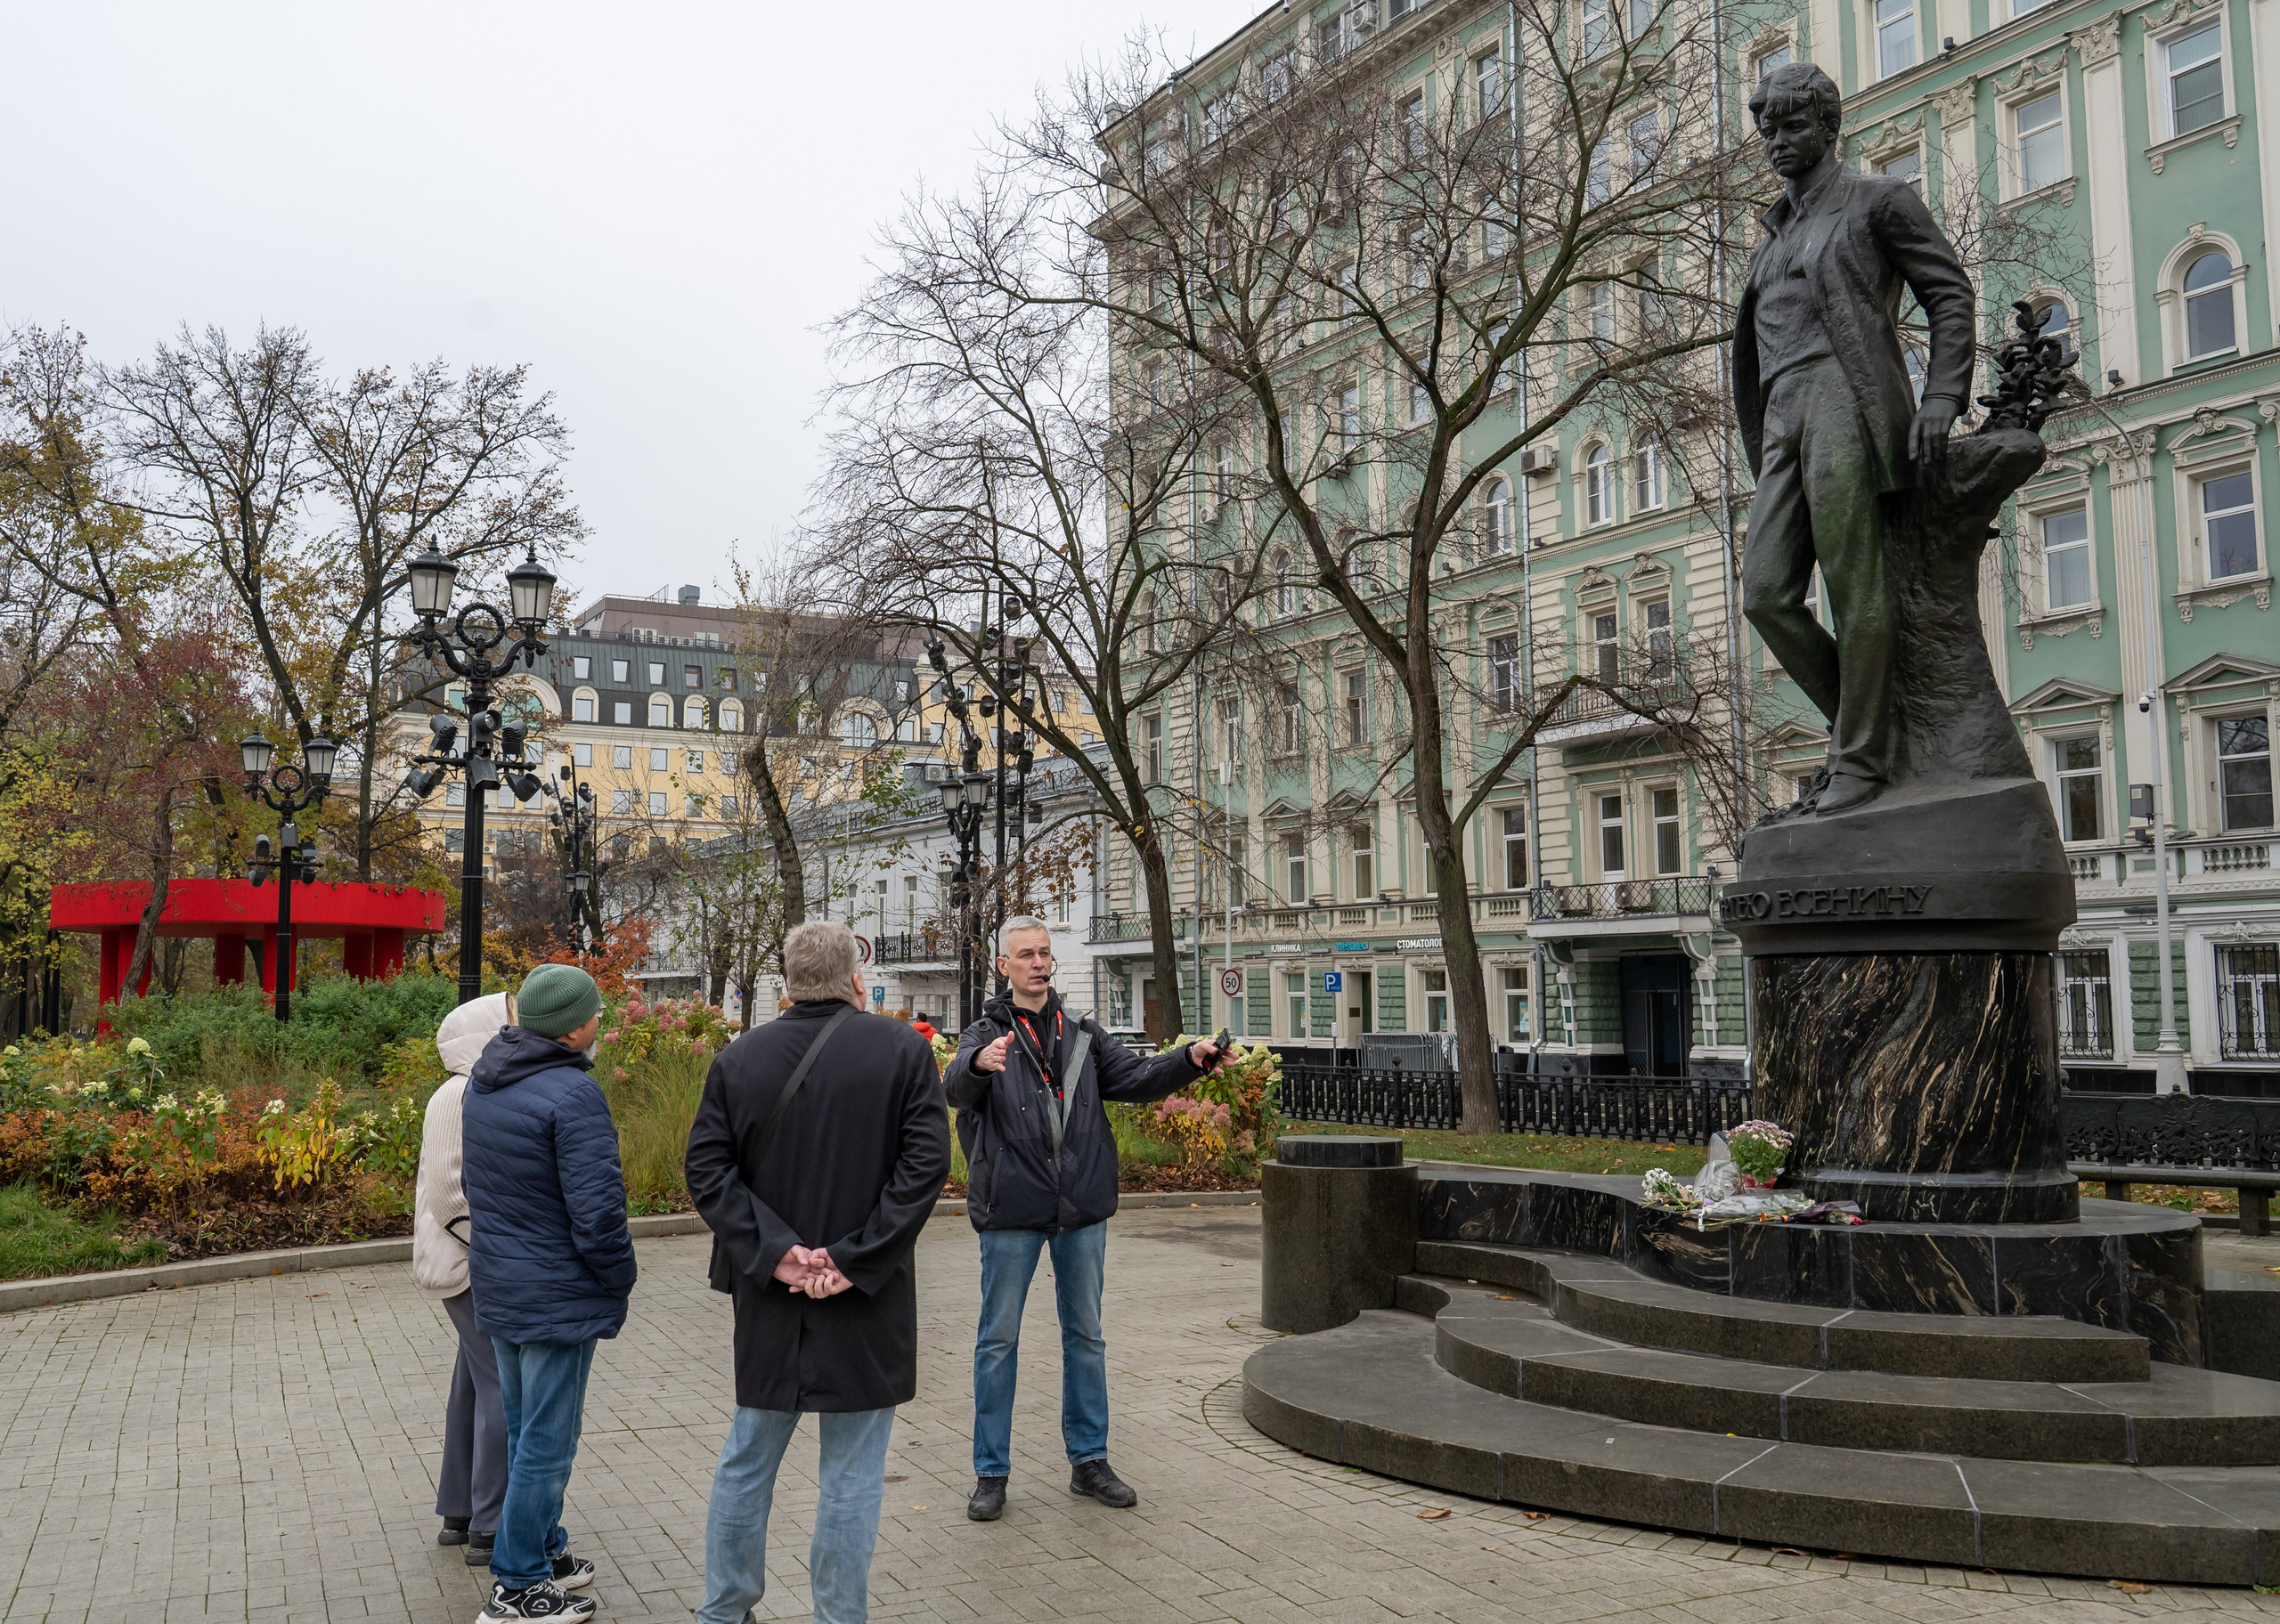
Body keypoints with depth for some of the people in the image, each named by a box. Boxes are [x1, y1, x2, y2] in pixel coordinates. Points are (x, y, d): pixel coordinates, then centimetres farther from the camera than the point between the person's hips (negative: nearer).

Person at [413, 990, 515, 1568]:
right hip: (478, 1265, -10)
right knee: (504, 1388, -5)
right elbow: (454, 1188, -24)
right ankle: (490, 1530, 3)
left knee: (474, 1384, 18)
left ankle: (460, 1513, 29)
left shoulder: (473, 1092, 12)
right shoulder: (465, 1096, -19)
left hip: (473, 1261, 10)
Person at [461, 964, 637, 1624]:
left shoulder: (482, 1081, 5)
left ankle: (545, 1552, 34)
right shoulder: (572, 1093, -24)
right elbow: (597, 1211, -25)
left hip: (498, 1289, 9)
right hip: (557, 1296, -9)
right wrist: (619, 1277, -9)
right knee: (546, 1443, 3)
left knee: (525, 1432, 21)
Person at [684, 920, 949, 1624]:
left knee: (747, 1460, 18)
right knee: (852, 1474, 7)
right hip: (866, 1302, -3)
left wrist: (774, 1251, -9)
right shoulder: (903, 1050, -6)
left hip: (770, 1297, 3)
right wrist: (857, 1258, -14)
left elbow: (706, 1168, -5)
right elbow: (926, 1161, -13)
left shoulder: (739, 1057, 1)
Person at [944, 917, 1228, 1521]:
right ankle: (992, 1472, 13)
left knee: (1085, 1334, 12)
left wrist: (1191, 1059, -16)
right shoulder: (986, 1034, -2)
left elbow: (1135, 1076, 3)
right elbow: (956, 1087, -22)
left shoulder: (1083, 1034, 11)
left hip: (1082, 1207, 4)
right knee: (999, 1338, 3)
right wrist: (979, 1063, -46)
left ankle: (1089, 1459, 25)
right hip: (1012, 1207, -4)